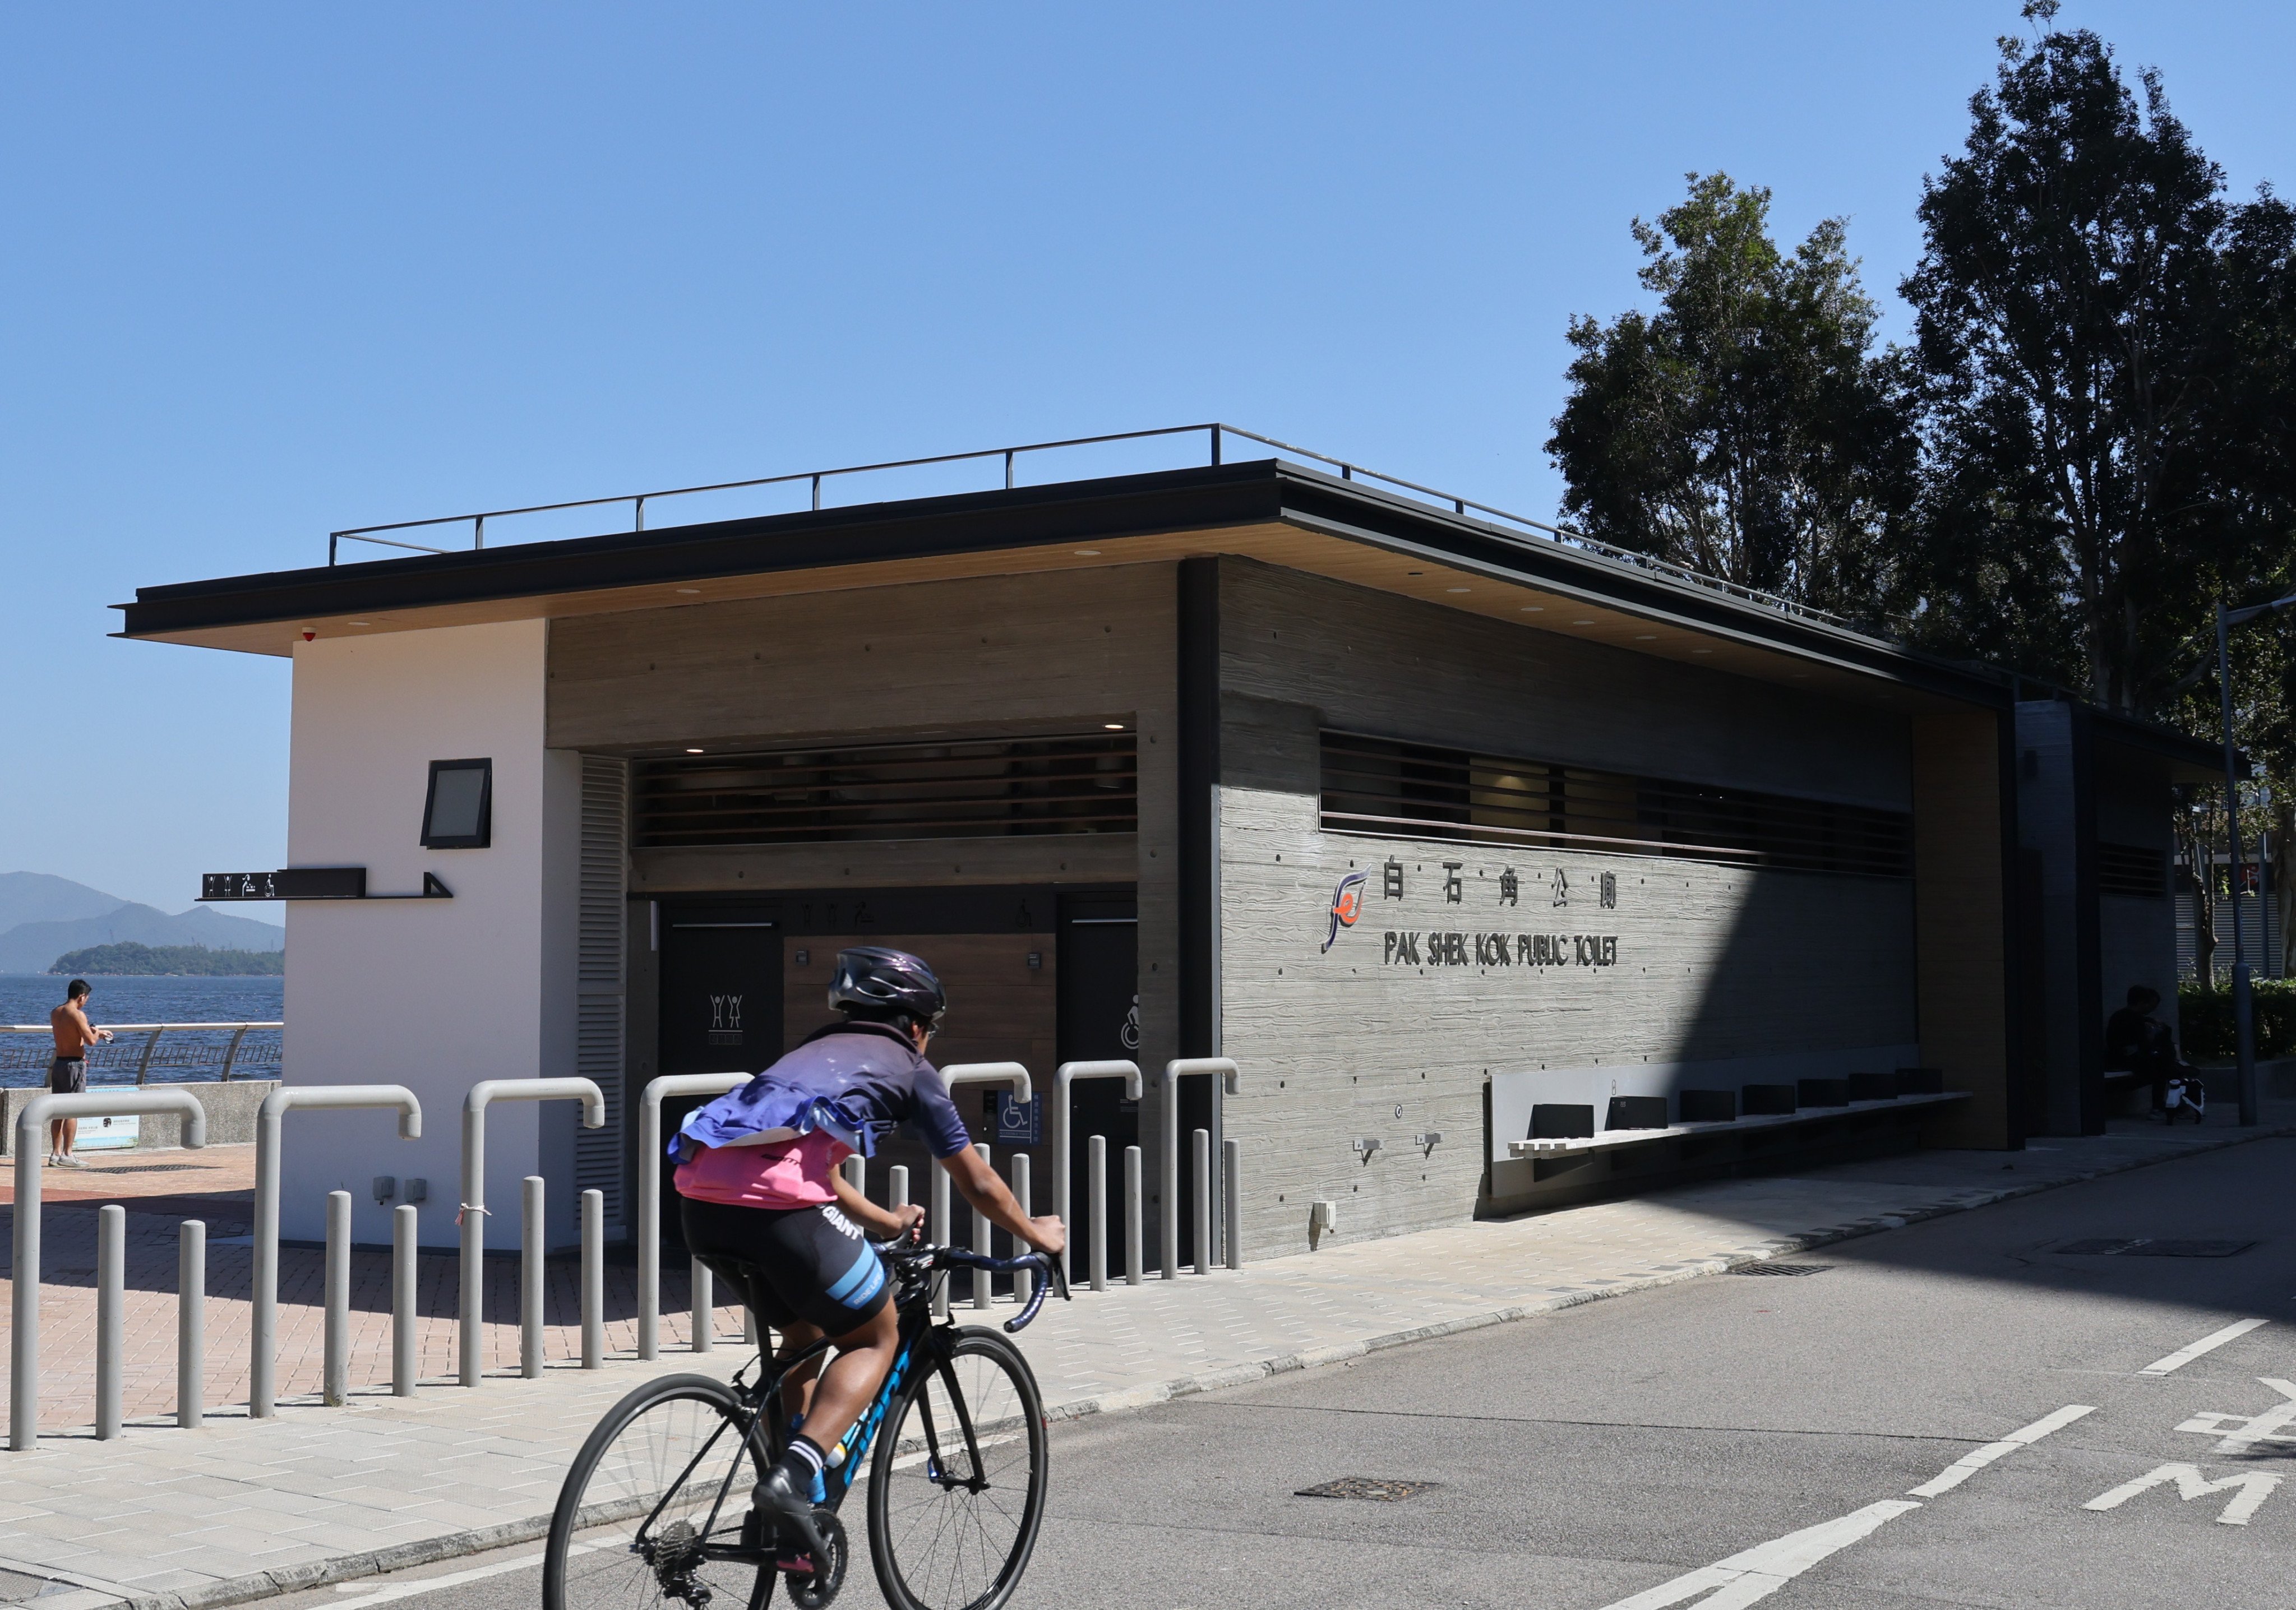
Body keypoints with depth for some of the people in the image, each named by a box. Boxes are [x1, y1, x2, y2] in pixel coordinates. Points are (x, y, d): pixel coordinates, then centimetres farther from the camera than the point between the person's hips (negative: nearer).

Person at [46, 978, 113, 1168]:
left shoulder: (55, 1013, 11)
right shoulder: (78, 1015, -14)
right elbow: (91, 1041, -20)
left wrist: (96, 1032, 30)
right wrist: (97, 1033, 3)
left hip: (58, 1064, 8)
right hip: (74, 1065, -8)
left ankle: (56, 1153, 14)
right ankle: (66, 1155, -5)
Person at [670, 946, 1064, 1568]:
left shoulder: (816, 1050, 35)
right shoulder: (909, 1069, 19)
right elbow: (978, 1183, 27)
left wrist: (888, 1222, 63)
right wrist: (1037, 1235, 44)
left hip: (699, 1197, 7)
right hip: (776, 1200, -7)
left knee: (804, 1334, 28)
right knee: (876, 1339, 13)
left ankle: (792, 1508, 25)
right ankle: (792, 1478, -8)